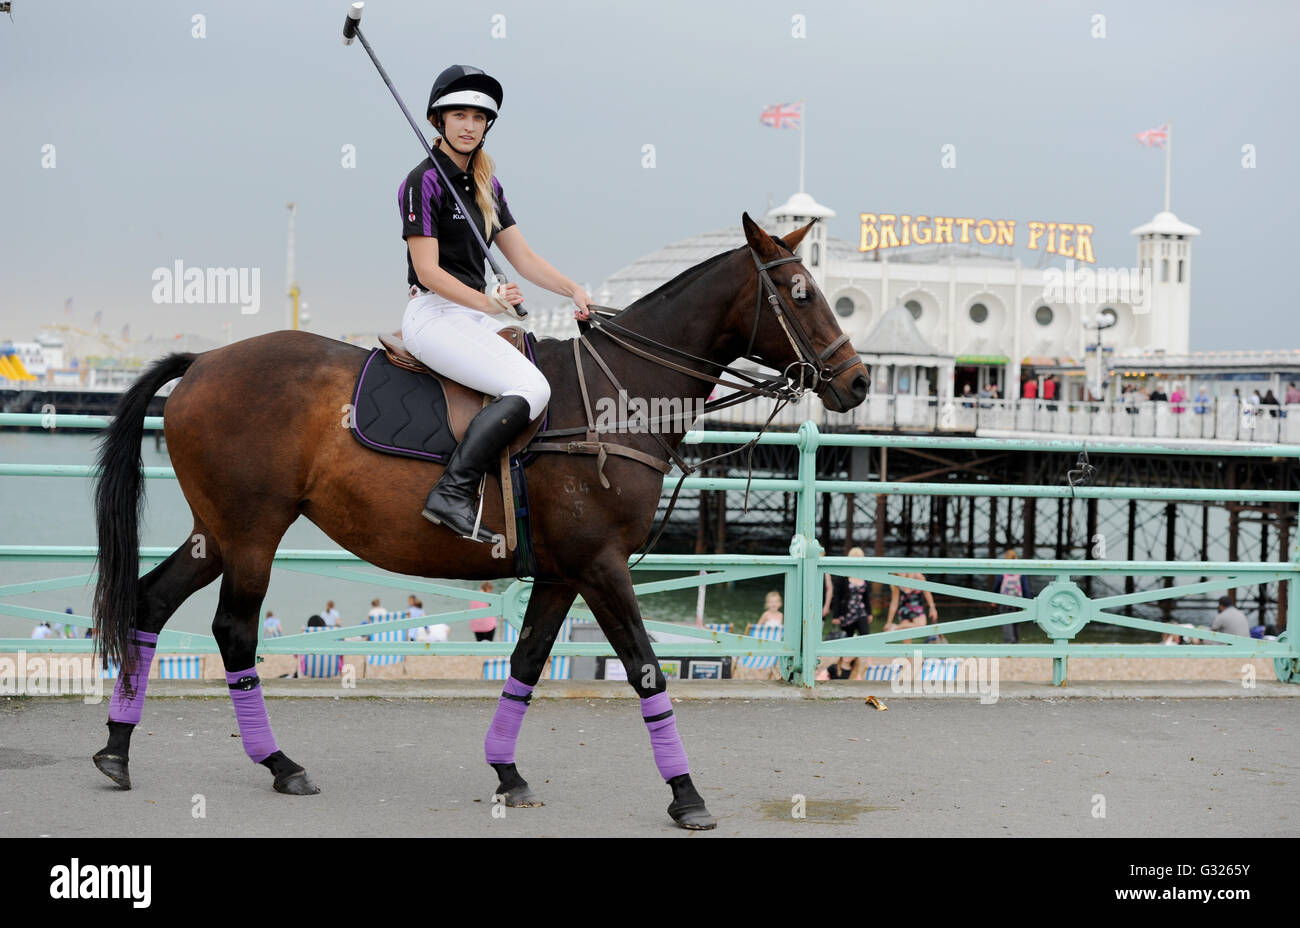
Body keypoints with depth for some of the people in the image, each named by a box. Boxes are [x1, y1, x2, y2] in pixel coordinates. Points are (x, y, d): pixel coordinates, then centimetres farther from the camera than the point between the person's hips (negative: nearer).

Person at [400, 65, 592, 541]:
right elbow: (428, 272, -15)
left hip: (476, 316, 9)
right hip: (435, 317, -9)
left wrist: (574, 291, 1)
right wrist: (489, 303, -25)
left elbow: (523, 257, 16)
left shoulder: (485, 184, 16)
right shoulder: (424, 181, -9)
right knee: (530, 388, -26)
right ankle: (452, 493, -29)